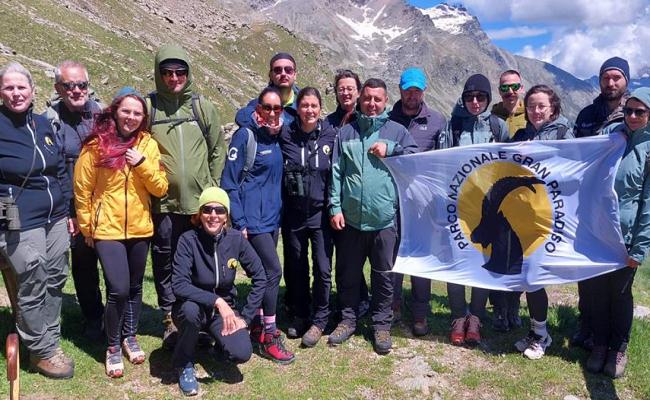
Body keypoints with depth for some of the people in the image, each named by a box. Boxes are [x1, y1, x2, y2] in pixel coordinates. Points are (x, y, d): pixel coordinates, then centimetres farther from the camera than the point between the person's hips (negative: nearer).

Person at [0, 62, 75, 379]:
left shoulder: (43, 124, 9)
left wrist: (66, 211, 16)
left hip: (54, 219, 6)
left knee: (55, 281, 13)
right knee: (33, 289, 2)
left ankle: (49, 340, 30)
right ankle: (42, 352, 19)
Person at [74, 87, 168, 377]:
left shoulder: (148, 145, 0)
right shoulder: (96, 145, -8)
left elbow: (160, 189, -2)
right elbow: (82, 189, -2)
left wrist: (142, 163, -16)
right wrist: (86, 227, 1)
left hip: (140, 228, 4)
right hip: (107, 229, -3)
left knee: (135, 287, 15)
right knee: (118, 289, -10)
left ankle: (130, 336, 36)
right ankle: (113, 346, 12)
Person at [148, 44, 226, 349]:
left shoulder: (202, 106, 5)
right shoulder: (148, 106, 0)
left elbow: (218, 147, 10)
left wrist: (212, 184, 5)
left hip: (199, 201, 1)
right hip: (163, 202, -1)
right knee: (165, 263, 8)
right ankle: (171, 319, 24)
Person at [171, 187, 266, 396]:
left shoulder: (236, 238, -13)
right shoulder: (189, 240, -20)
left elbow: (260, 278, -6)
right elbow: (179, 285, -29)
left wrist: (246, 316, -10)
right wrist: (216, 300, -38)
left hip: (224, 309, 2)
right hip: (193, 306, -2)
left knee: (241, 353, -22)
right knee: (190, 309, -37)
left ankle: (219, 341, 16)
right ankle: (184, 364, -8)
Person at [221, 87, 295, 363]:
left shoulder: (277, 138, 10)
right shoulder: (245, 136, -10)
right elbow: (230, 182, -12)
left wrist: (279, 211, 12)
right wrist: (238, 223, -15)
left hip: (273, 216, 7)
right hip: (253, 218, -7)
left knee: (264, 273, 12)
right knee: (273, 270, -9)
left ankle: (257, 327, 26)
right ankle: (269, 336, 2)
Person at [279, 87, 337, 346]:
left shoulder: (330, 136, -2)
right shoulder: (286, 135, -1)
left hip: (320, 213, -1)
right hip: (293, 214, 1)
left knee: (323, 269, 0)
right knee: (296, 267, 12)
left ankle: (319, 320, 18)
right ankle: (300, 315, 31)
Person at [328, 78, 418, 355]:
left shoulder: (397, 131, 6)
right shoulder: (346, 133, 9)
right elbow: (336, 173, 4)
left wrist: (390, 151, -11)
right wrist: (335, 207, -4)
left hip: (385, 219, -1)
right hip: (351, 218, 2)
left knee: (384, 275, 8)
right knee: (348, 273, 12)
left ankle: (382, 324, 24)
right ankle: (348, 319, 29)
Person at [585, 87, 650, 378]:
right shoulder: (610, 133, 4)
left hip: (626, 235, -3)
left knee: (620, 292, 10)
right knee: (598, 290, 12)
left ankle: (619, 348, 29)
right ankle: (600, 344, 30)